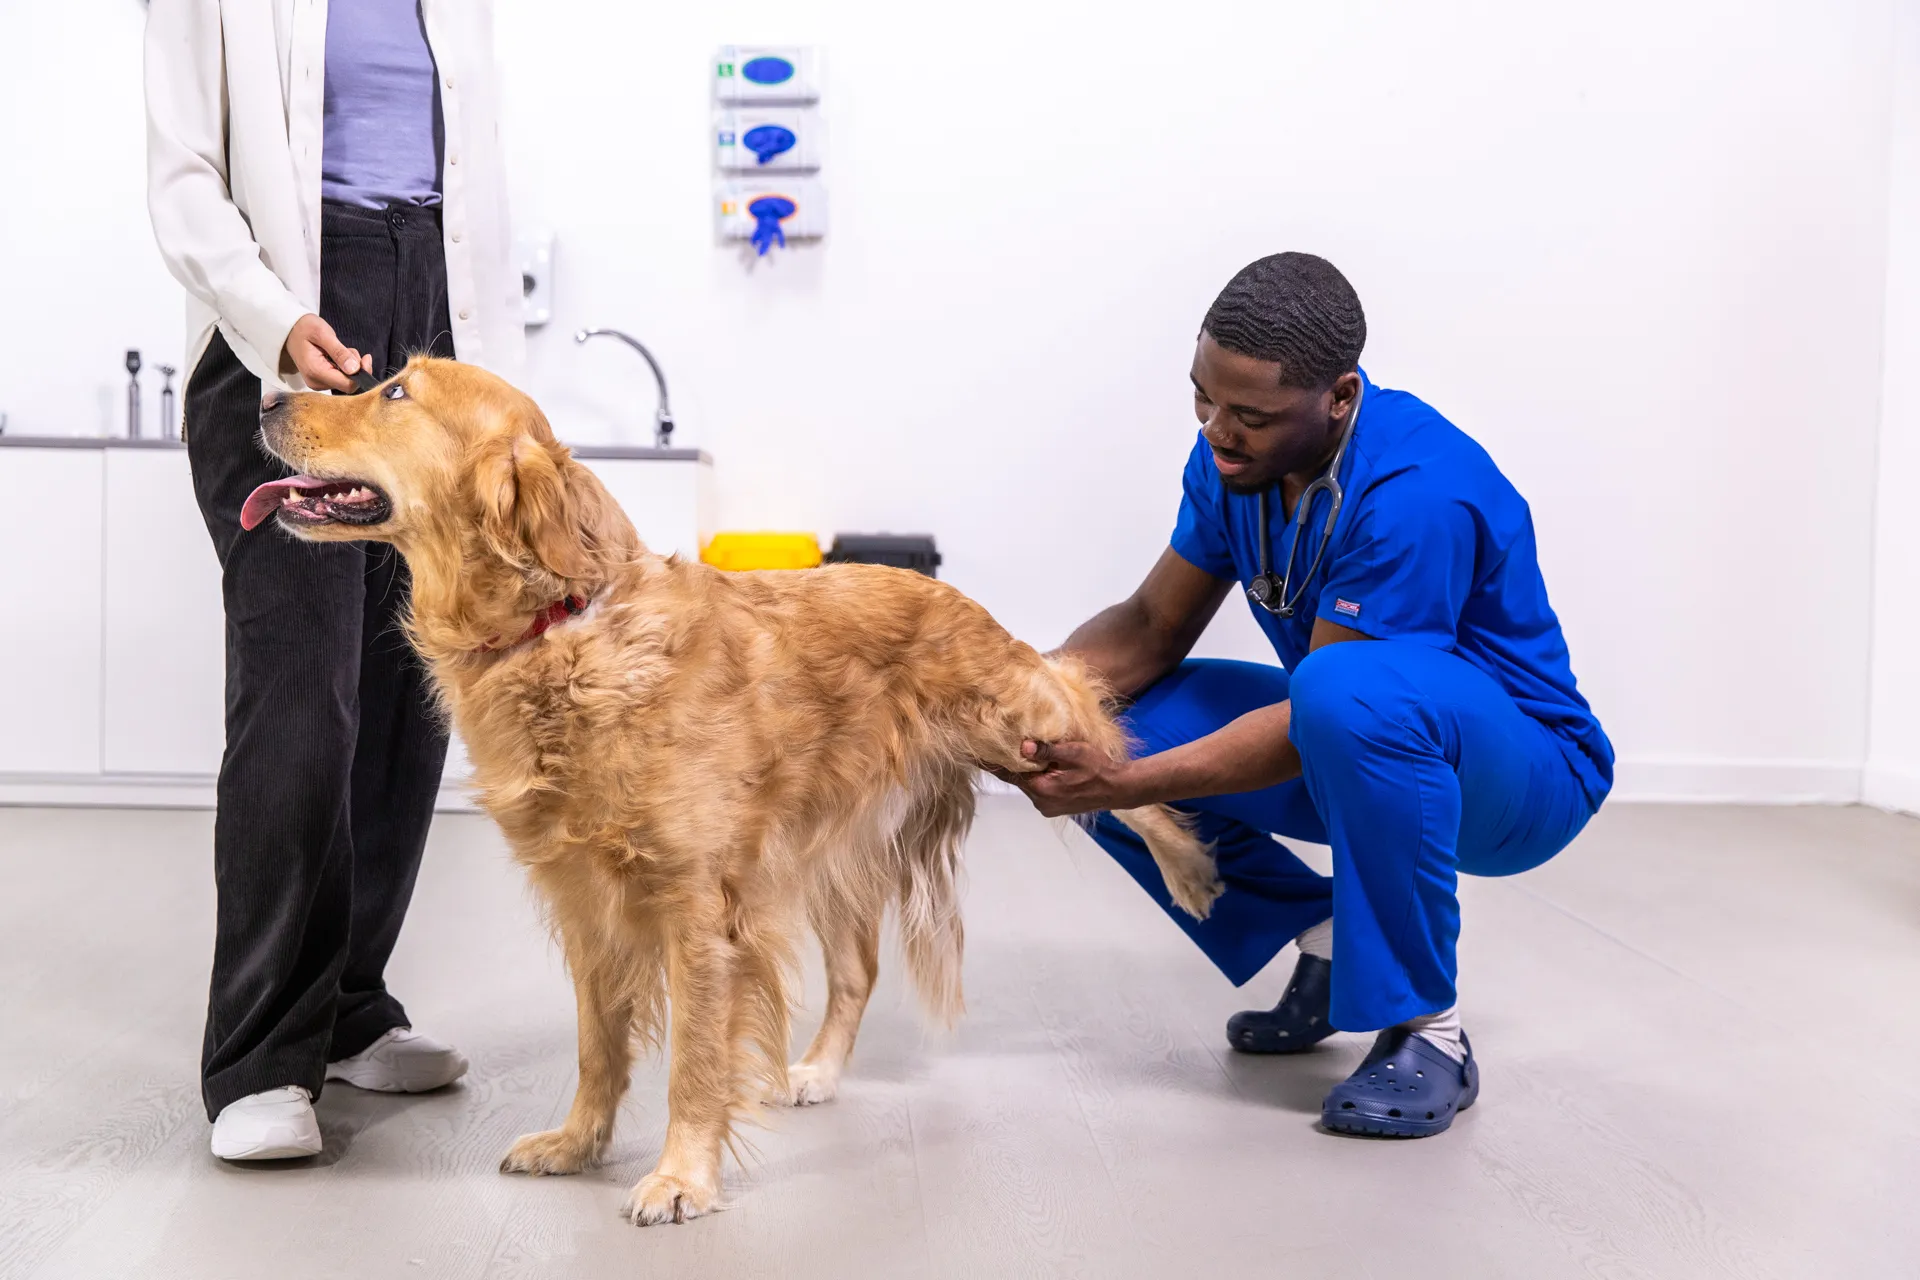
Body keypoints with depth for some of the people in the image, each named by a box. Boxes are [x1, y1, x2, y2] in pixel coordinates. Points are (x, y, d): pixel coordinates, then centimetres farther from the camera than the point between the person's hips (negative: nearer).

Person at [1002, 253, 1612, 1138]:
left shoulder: (1417, 495, -31)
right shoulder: (1234, 457, -8)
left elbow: (1307, 724, -28)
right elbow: (1153, 626, 0)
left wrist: (1125, 786, -32)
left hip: (1523, 773, -7)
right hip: (1362, 754, 8)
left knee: (1349, 691, -40)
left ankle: (1427, 1032, -21)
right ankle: (1327, 945, 8)